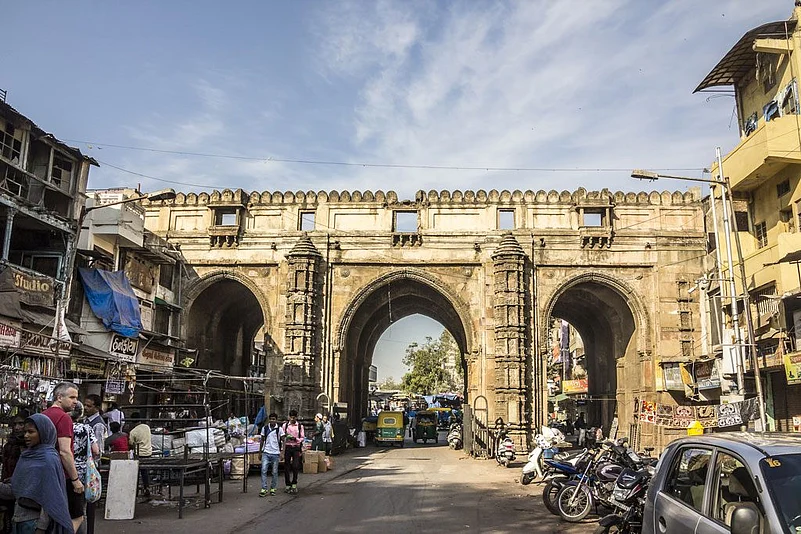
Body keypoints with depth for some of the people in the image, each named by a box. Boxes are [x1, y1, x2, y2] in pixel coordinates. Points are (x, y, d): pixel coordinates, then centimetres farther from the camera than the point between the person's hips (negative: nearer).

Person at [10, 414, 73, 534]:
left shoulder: (49, 459, -17)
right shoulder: (26, 455, 5)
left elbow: (50, 498, -18)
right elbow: (17, 488, 13)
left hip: (34, 521, -7)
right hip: (19, 518, 7)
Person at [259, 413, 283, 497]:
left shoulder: (279, 429, -3)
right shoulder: (264, 428, 3)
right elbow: (262, 440, 12)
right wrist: (260, 452, 12)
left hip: (275, 453, -1)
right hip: (266, 453, 1)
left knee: (275, 472, 6)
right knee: (264, 470, -9)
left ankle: (273, 488, 18)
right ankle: (264, 489, -5)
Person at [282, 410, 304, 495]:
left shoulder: (300, 426, 4)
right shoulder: (285, 425, 5)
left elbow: (302, 438, 4)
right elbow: (283, 437, 7)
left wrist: (295, 439, -12)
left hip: (296, 447, -1)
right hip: (287, 447, 1)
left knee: (295, 466, -8)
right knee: (287, 466, 2)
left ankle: (294, 484, 6)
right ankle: (288, 485, 13)